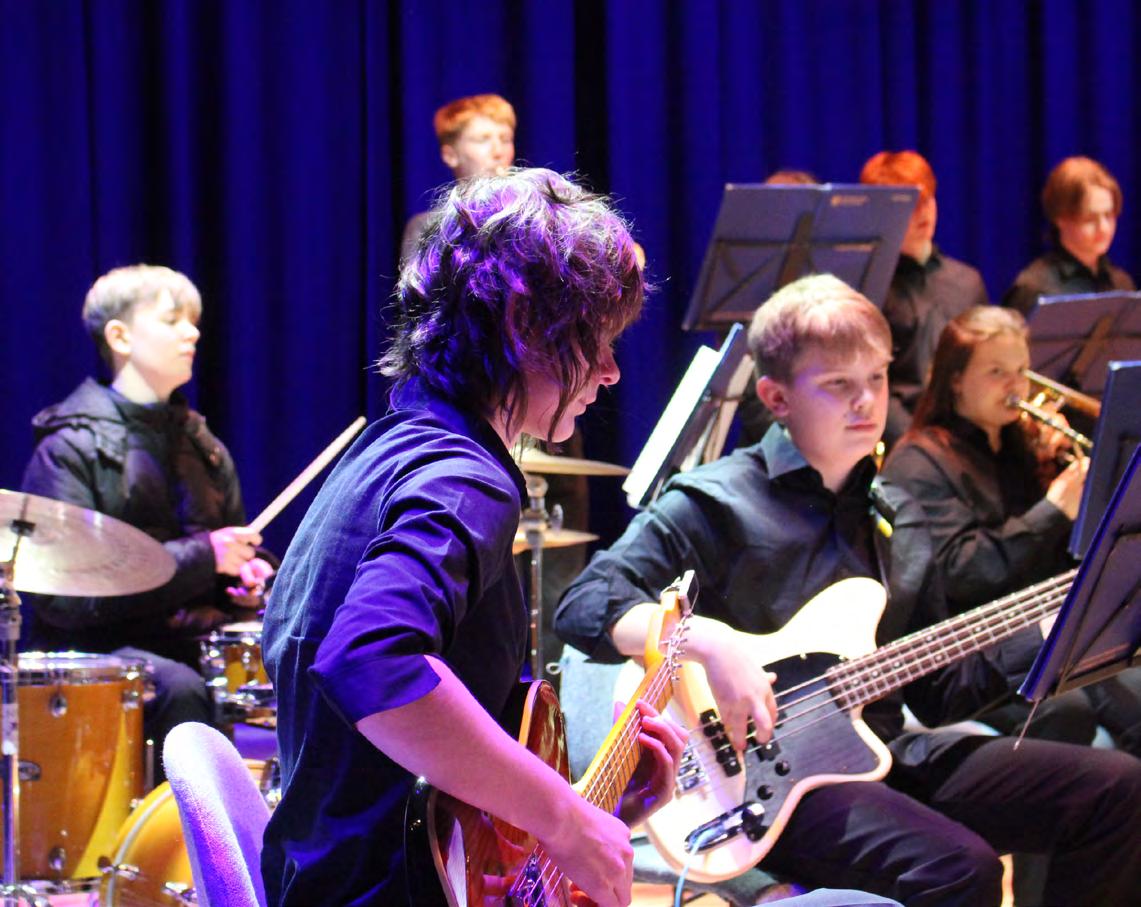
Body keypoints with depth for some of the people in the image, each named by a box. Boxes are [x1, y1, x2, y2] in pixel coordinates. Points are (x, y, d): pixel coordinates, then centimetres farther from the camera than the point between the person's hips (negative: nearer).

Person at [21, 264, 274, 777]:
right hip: (95, 651, -6)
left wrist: (246, 574, 2)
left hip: (191, 641, 6)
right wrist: (202, 557, -18)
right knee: (178, 688, -37)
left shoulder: (202, 447, 16)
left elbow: (230, 543, 29)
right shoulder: (71, 448, -5)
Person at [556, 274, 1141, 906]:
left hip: (884, 756, 8)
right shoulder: (716, 505, -6)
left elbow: (941, 692, 19)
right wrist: (707, 639, -31)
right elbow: (584, 607, -16)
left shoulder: (898, 520, 16)